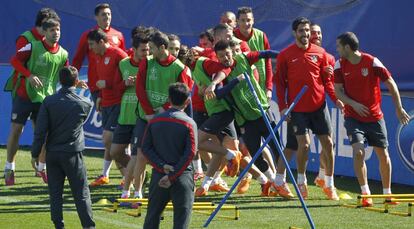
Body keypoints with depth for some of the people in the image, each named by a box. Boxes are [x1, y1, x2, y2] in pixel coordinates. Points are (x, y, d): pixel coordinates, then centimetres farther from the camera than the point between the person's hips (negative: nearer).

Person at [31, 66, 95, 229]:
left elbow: (40, 131, -6)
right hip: (73, 154, -1)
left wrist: (35, 153, 1)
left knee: (55, 193, 8)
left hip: (52, 153, 1)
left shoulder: (49, 102, -5)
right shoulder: (85, 104, -4)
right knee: (81, 193, 2)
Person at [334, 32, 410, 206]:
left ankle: (387, 193, 22)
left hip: (375, 117, 0)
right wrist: (354, 104, -18)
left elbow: (391, 84, -5)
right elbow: (338, 90, -1)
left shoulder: (372, 62, -12)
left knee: (383, 154, 6)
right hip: (353, 118, 0)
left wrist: (399, 108, -6)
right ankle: (365, 193, -12)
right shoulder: (340, 65, -4)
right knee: (358, 151, -18)